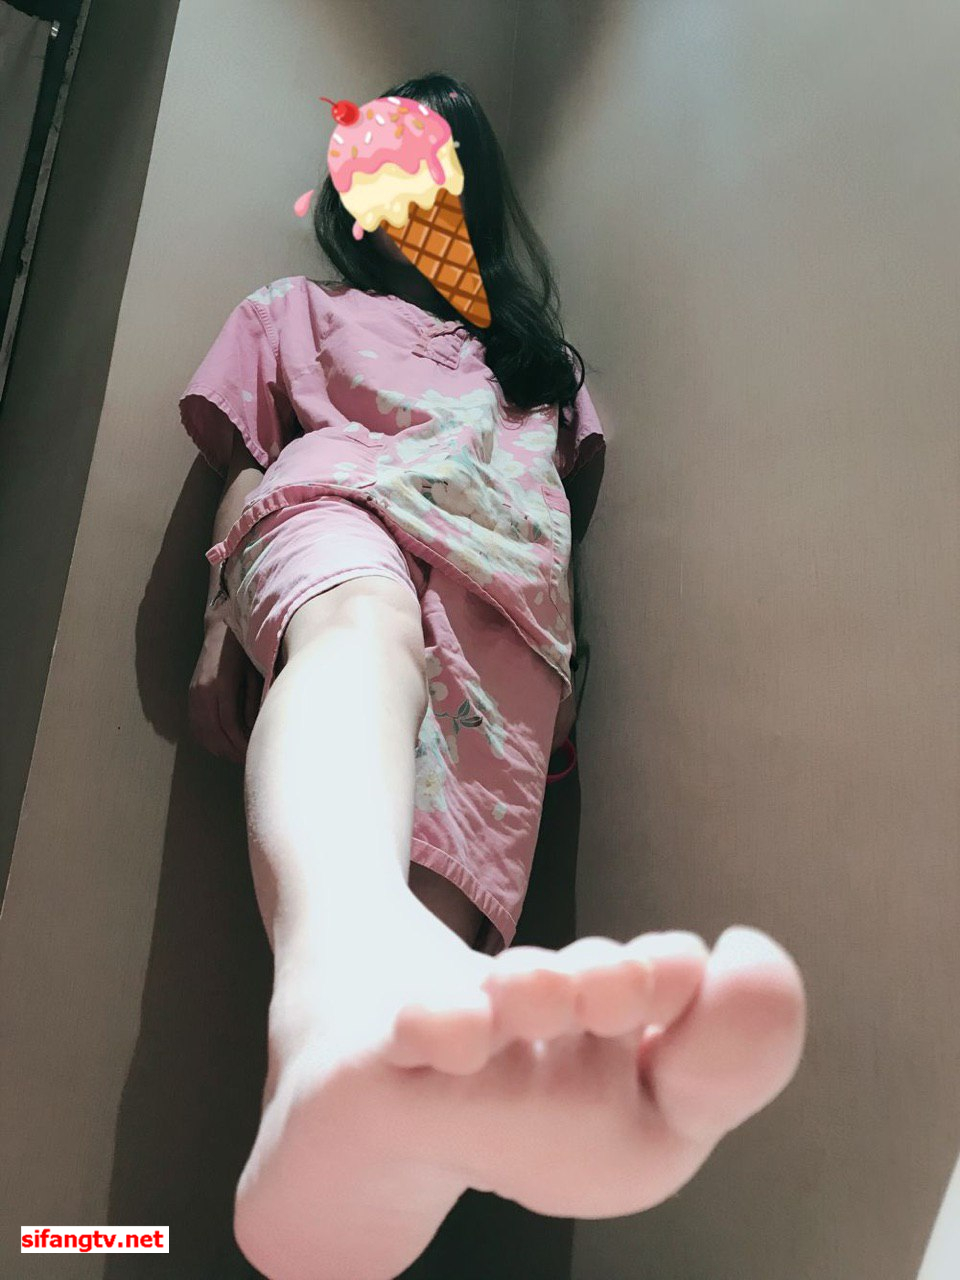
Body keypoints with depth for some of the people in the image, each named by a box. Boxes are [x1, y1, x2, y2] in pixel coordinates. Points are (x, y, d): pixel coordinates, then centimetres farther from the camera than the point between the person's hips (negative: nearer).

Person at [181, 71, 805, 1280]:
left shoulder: (538, 349, 40)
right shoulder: (293, 310, 35)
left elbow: (574, 504, 28)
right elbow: (242, 475, 20)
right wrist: (233, 607, 2)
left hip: (503, 604, 2)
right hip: (334, 525, -1)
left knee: (450, 893, -29)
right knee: (357, 619, -42)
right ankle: (348, 966, -70)